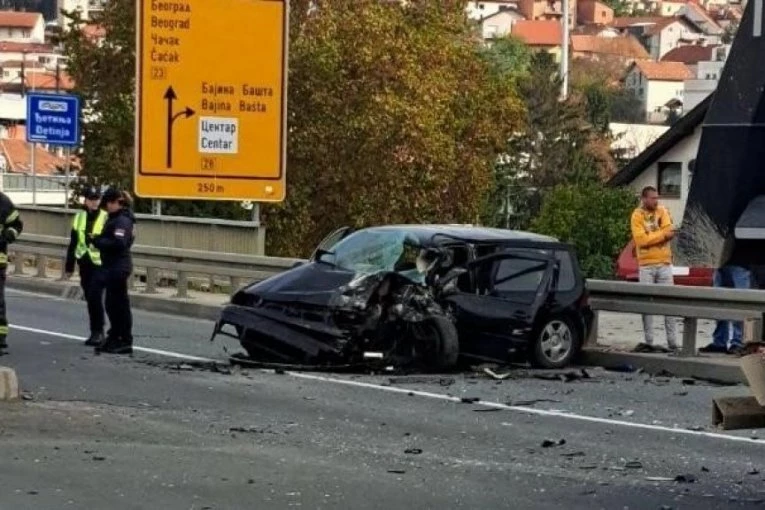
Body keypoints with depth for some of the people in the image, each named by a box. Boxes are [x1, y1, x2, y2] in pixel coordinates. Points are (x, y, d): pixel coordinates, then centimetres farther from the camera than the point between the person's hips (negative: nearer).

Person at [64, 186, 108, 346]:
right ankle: (96, 332, 19)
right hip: (84, 264, 5)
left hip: (100, 264, -5)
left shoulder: (106, 218, -5)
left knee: (95, 297, -13)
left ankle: (98, 331, -3)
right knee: (90, 298, 10)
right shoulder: (79, 217, 10)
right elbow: (73, 243, 15)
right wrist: (69, 266, 15)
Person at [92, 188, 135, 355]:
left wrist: (98, 241, -18)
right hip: (112, 267, 10)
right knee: (113, 304, 16)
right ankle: (114, 338, 25)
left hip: (118, 268, -10)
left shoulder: (122, 220, -16)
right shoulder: (115, 219, 15)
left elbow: (118, 243, -26)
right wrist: (99, 240, 2)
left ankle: (125, 342, 1)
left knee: (119, 303, -4)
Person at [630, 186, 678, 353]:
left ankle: (673, 343, 0)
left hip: (664, 263, 2)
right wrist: (662, 234, -11)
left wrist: (651, 237, -14)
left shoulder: (662, 212, 7)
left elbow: (669, 233, -5)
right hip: (646, 265, -2)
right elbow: (641, 239, -14)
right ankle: (648, 342, 4)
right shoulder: (637, 216, -2)